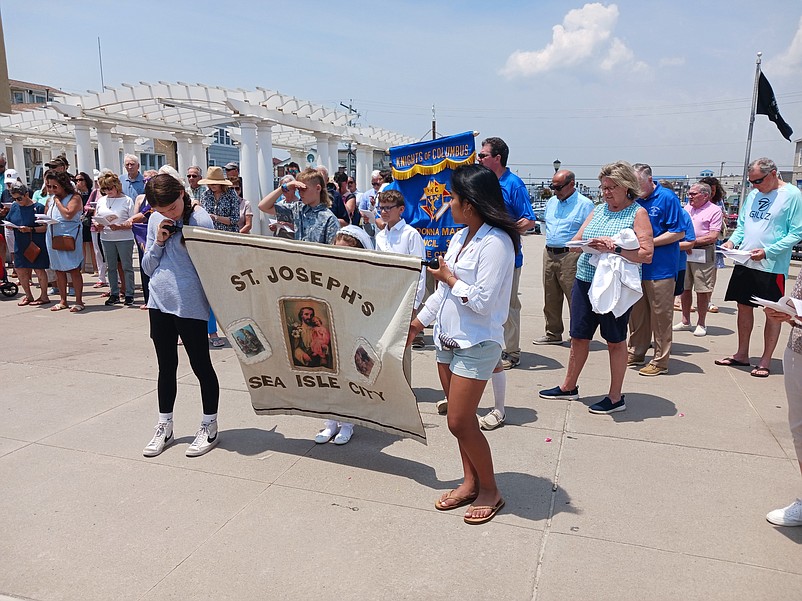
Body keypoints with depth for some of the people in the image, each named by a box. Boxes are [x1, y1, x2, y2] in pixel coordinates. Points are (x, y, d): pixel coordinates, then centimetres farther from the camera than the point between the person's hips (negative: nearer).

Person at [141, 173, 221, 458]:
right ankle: (164, 428, 28)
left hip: (190, 304, -6)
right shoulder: (155, 221, 7)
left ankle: (209, 428, 20)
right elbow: (148, 267, 10)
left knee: (201, 365, 5)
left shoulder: (200, 219, -10)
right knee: (166, 366, 15)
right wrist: (158, 242, -6)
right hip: (160, 302, 6)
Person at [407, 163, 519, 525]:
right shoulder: (460, 237, 8)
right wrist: (419, 321, 18)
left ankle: (490, 491, 17)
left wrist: (449, 278, -11)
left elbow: (482, 302, -24)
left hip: (476, 345, -8)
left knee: (460, 422, -3)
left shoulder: (496, 243, -18)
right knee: (461, 418, 15)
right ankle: (470, 482, 30)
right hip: (447, 339, 8)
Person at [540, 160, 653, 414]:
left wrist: (615, 248, -22)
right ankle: (569, 387, 29)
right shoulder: (598, 210, 12)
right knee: (579, 336, 13)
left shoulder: (638, 213, -4)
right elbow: (574, 242, 7)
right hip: (585, 280, 5)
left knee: (615, 341, 7)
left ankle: (615, 397, 20)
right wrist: (592, 243, -14)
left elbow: (647, 254, -11)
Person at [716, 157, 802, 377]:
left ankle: (766, 360, 13)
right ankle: (742, 354, 25)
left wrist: (767, 251, -20)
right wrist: (732, 241, -1)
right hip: (744, 262, 6)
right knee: (744, 307, 12)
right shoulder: (753, 194, 11)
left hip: (773, 266, -6)